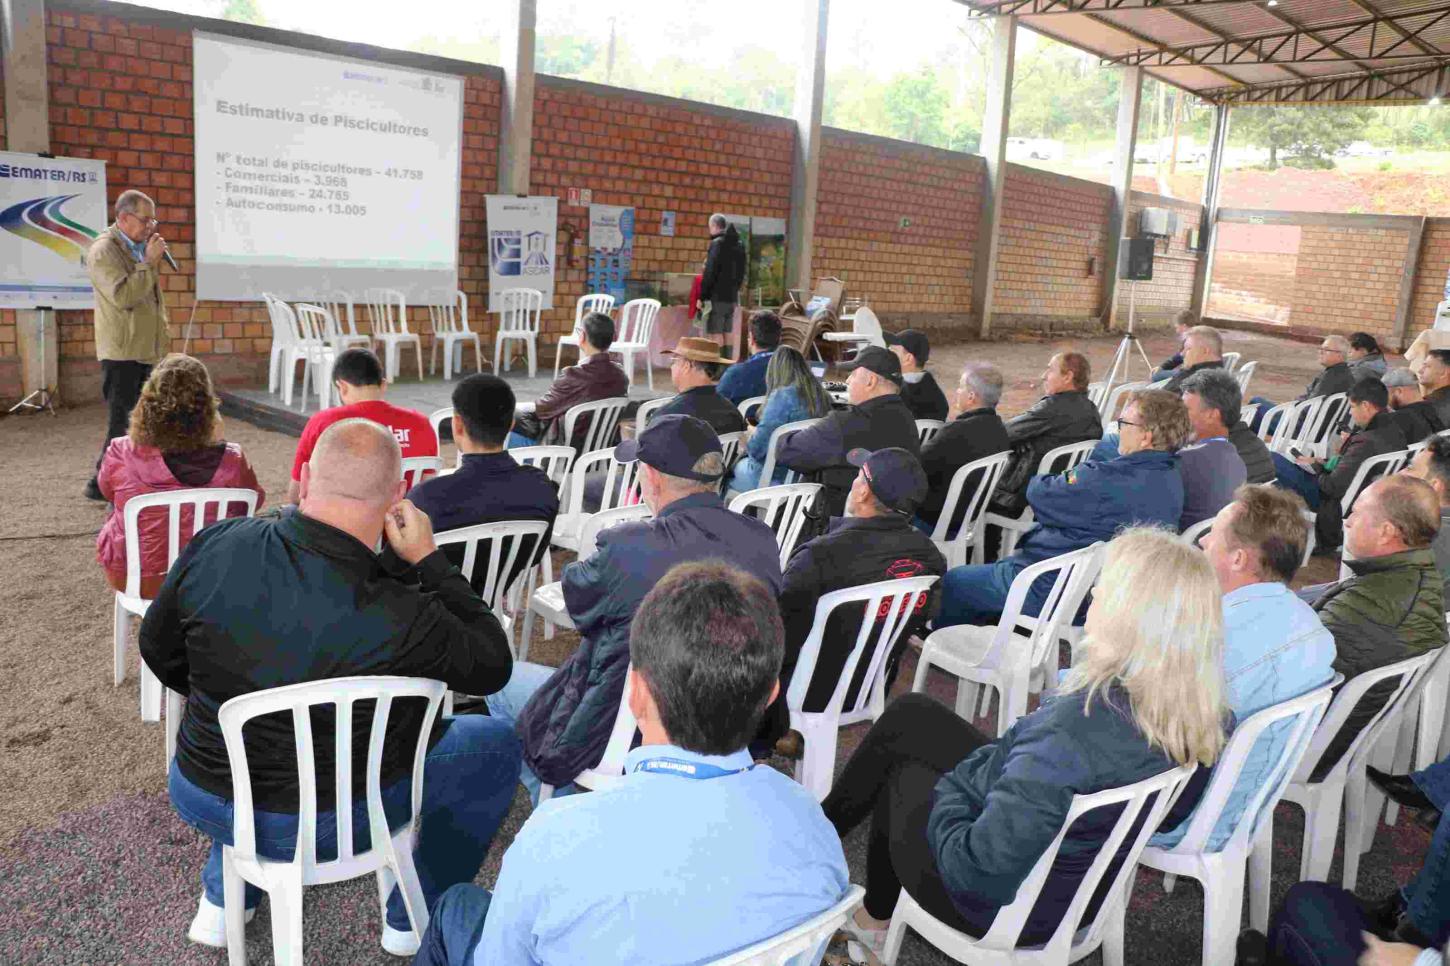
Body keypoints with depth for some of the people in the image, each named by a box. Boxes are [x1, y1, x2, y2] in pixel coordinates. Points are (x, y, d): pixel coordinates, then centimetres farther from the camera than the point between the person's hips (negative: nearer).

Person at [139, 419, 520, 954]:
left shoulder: (214, 546, -17)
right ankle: (413, 918, 28)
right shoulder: (400, 619, -31)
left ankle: (222, 899, 43)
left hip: (199, 798, 5)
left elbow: (159, 651, 2)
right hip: (324, 824, -5)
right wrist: (429, 559, -10)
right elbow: (493, 667, -11)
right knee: (496, 743, 13)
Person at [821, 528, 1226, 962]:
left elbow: (978, 873, -35)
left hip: (1009, 903, -7)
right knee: (909, 713, 17)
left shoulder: (1078, 724, -40)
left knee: (902, 773, 21)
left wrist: (944, 800, -16)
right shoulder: (1190, 710, -15)